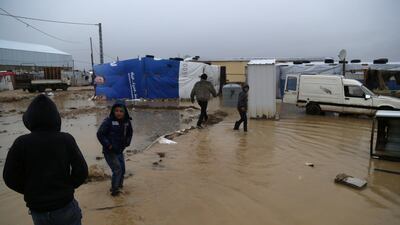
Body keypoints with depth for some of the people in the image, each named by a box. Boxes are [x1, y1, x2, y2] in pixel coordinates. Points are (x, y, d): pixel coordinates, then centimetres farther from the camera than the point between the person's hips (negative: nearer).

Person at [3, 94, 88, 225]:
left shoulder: (21, 143, -11)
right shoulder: (66, 139, -12)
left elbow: (10, 177, -5)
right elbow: (81, 171, -12)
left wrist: (31, 192, 10)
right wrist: (67, 188, 5)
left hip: (37, 209, 2)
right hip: (65, 206, -1)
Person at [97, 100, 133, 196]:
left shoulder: (127, 122, 0)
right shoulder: (108, 121, -18)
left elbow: (130, 133, 18)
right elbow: (100, 134, -16)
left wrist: (127, 143, 9)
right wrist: (108, 145, -18)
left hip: (120, 151, 7)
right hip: (109, 151, -7)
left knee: (122, 169, 16)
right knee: (117, 169, -11)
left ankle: (119, 185, 39)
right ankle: (114, 189, 6)